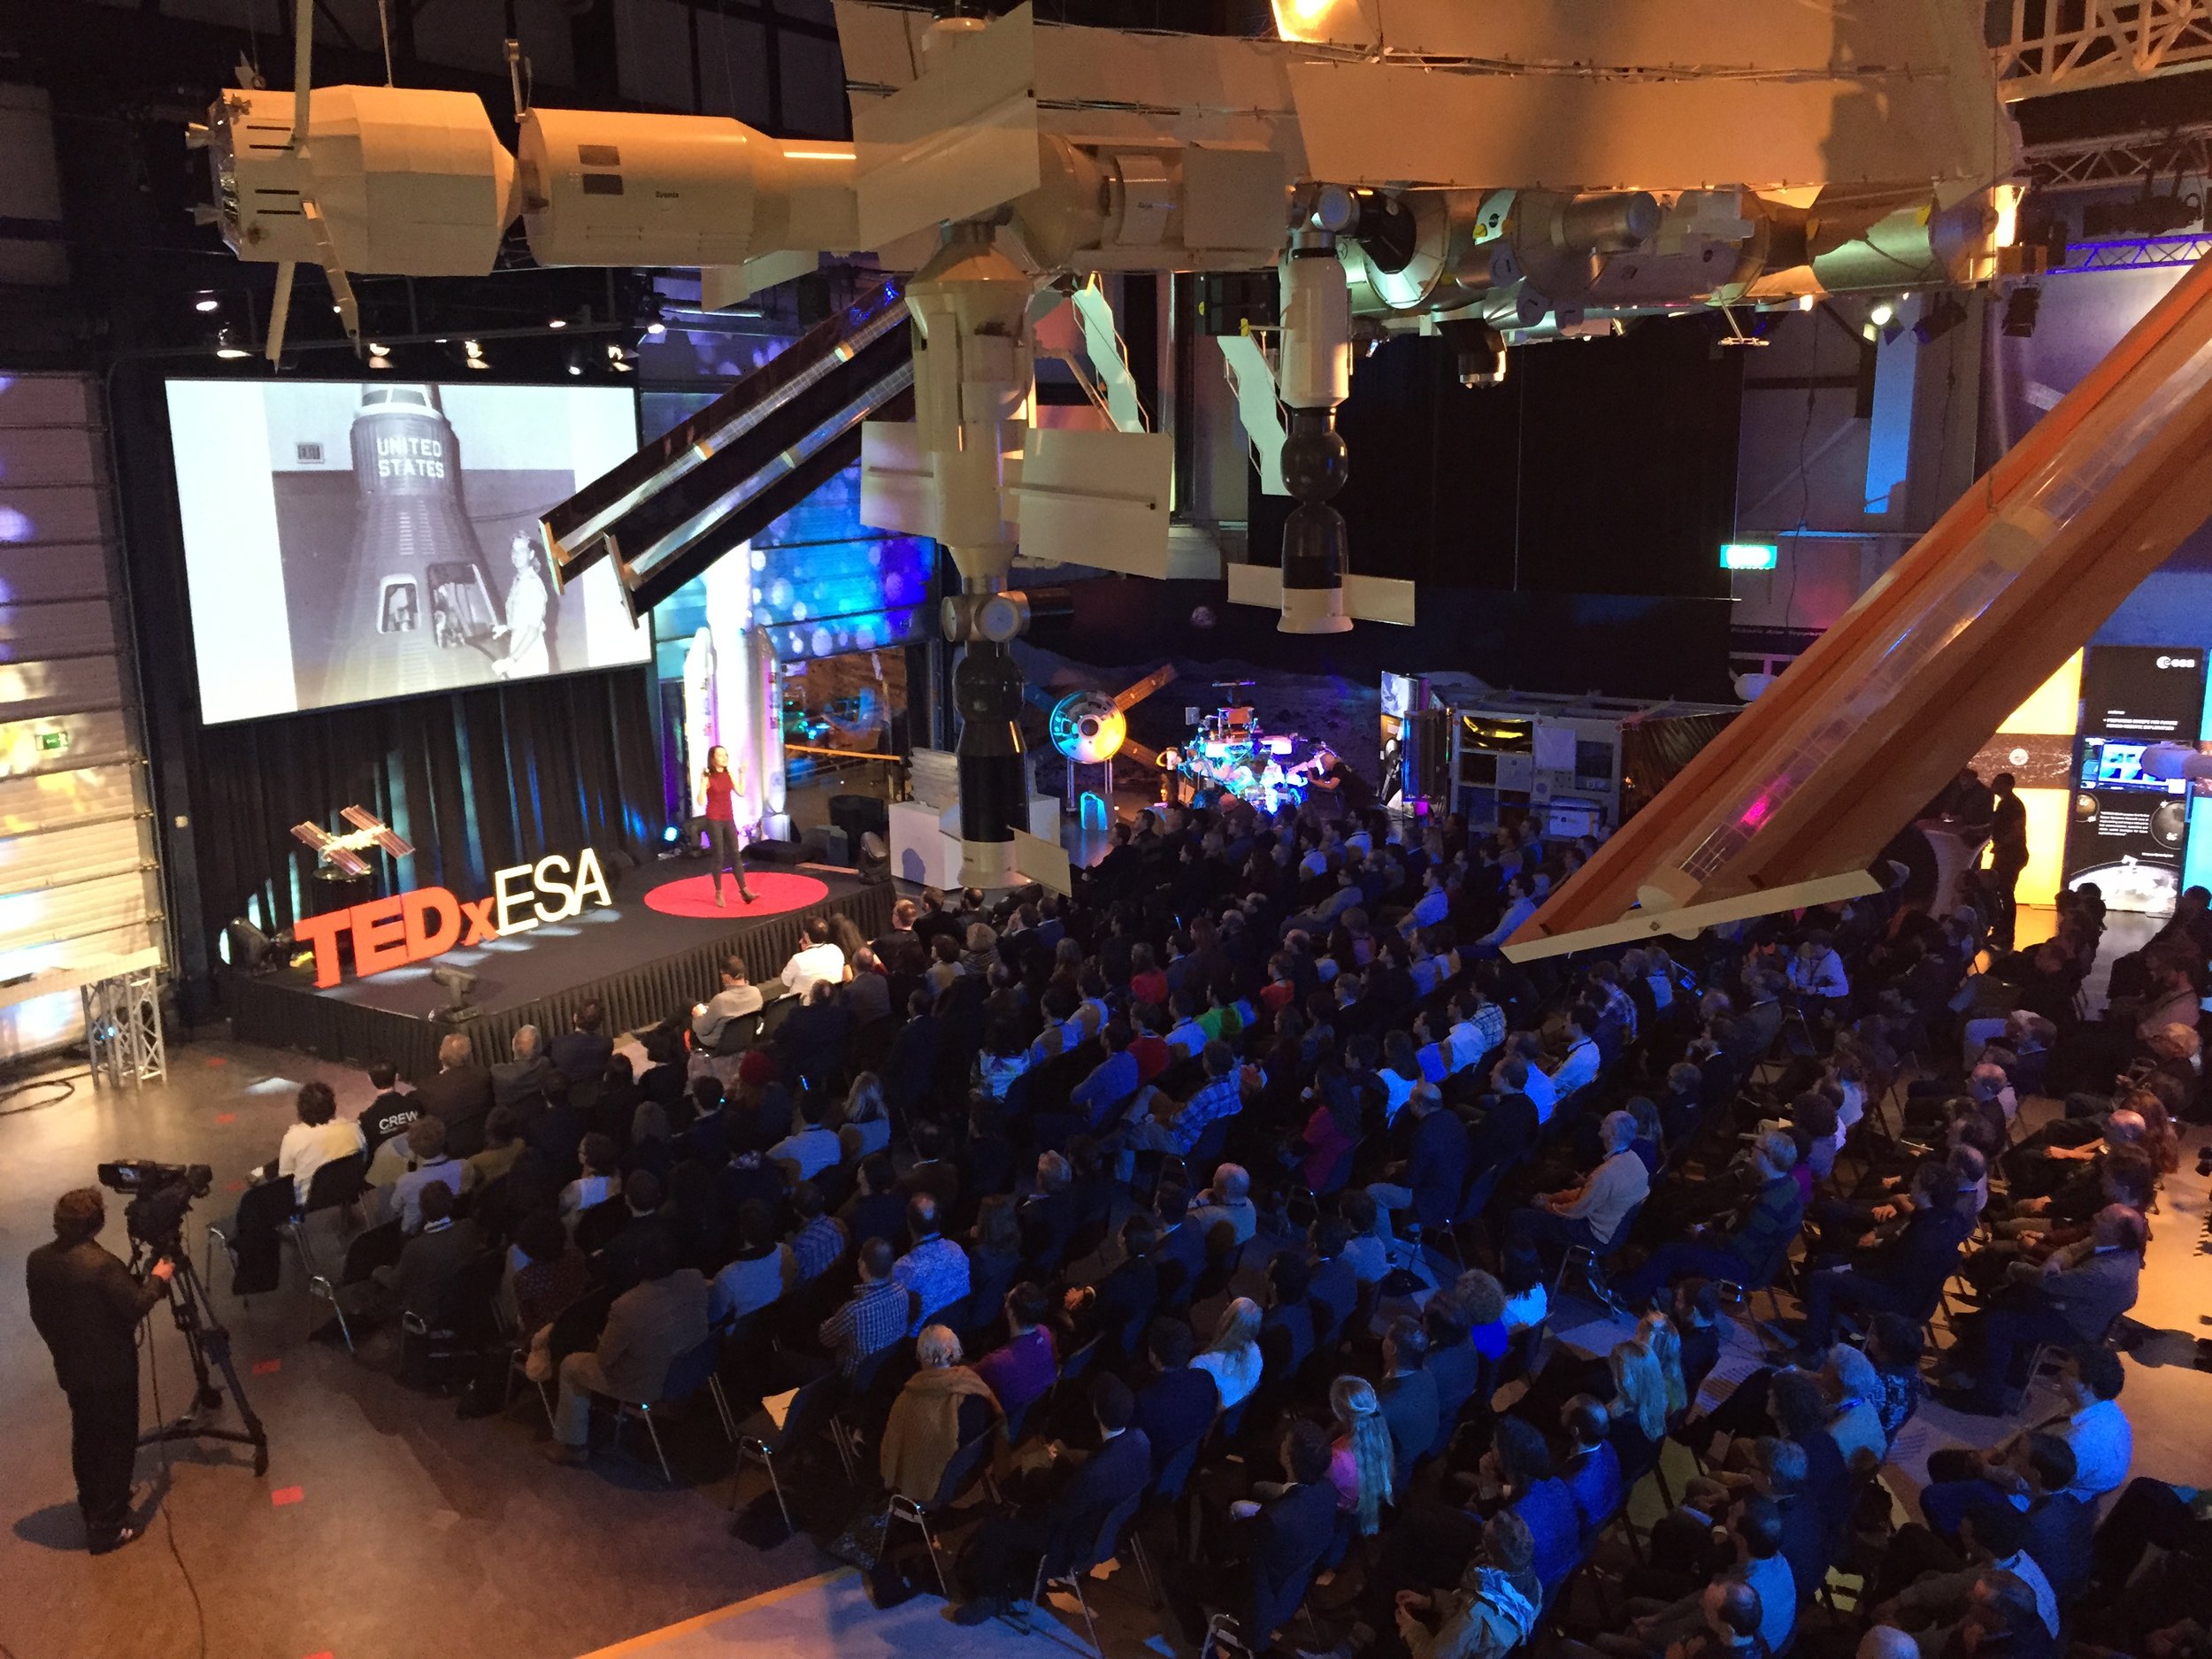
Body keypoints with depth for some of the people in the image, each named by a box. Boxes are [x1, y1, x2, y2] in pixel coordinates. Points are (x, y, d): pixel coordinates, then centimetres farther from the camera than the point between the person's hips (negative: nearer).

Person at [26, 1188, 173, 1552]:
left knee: (85, 1439, 23)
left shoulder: (37, 1261, -6)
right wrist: (157, 1279, -3)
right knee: (117, 1443, 5)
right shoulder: (102, 1264, -28)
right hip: (112, 1371, -7)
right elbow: (136, 1307, -19)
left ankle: (91, 1509, 39)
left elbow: (39, 1315, 7)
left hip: (70, 1369, 7)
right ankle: (108, 1526, 9)